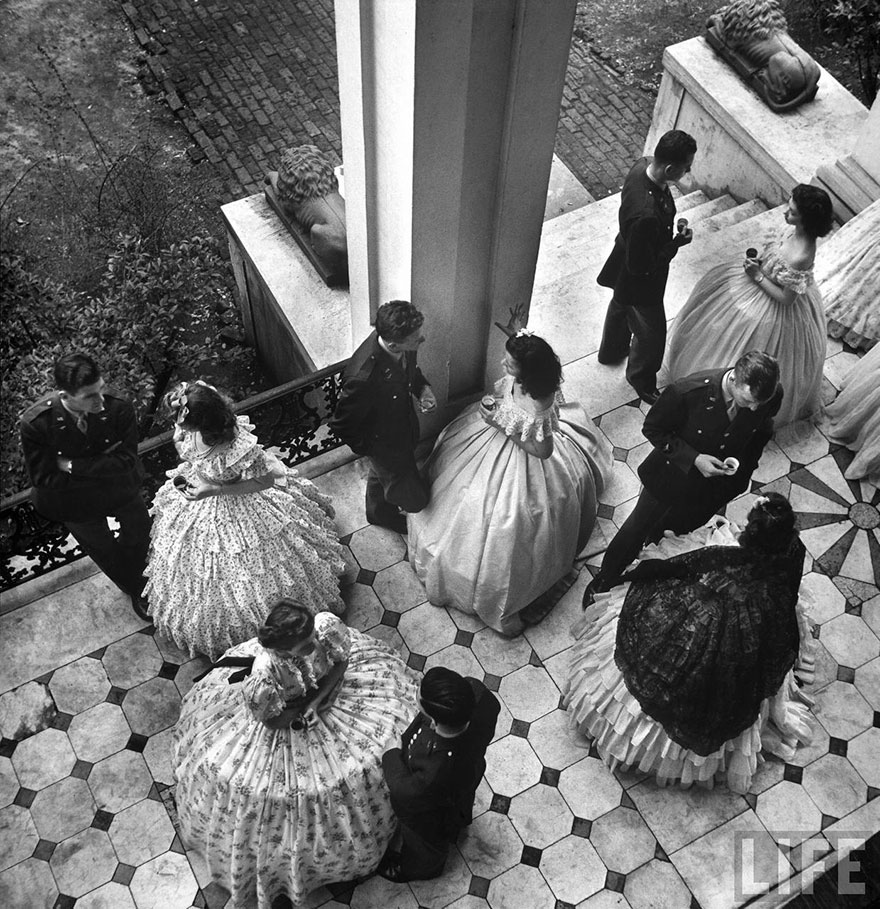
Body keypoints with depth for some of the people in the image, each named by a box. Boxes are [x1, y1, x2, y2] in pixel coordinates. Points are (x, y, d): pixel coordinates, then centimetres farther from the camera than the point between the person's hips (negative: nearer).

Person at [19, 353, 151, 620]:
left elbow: (126, 460, -28)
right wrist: (102, 465, -29)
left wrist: (72, 465, -32)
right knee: (104, 552, 25)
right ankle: (135, 591, 57)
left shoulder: (118, 406, -34)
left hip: (122, 491, 1)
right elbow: (43, 478, -27)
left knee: (139, 538, 26)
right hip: (76, 503, 0)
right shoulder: (35, 423, -34)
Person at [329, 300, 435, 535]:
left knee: (381, 473, 34)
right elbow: (341, 425, -29)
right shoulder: (364, 377, -46)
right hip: (384, 443, -6)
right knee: (415, 499, 13)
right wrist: (368, 448, -15)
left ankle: (380, 514, 64)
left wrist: (423, 388, -16)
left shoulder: (403, 348, -23)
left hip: (404, 425, 7)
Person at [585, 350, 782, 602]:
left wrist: (745, 463, -11)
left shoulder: (772, 396, -25)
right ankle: (604, 581, 44)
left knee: (679, 531, 28)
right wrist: (693, 459, -30)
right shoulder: (687, 391, -37)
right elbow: (653, 430, -20)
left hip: (715, 487, 3)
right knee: (637, 529, 18)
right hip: (673, 476, -3)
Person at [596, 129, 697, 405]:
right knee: (650, 333, 18)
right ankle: (641, 380, 46)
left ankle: (612, 351, 65)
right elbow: (640, 267, -33)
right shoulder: (646, 215, -46)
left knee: (620, 306, 35)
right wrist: (677, 243, -23)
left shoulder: (643, 165, -20)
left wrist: (669, 235, 12)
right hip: (640, 282, -9)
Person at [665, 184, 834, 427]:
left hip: (776, 313, -9)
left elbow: (786, 298, -28)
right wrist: (760, 261, -8)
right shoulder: (800, 233, -15)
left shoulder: (800, 257, -40)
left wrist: (757, 277, -23)